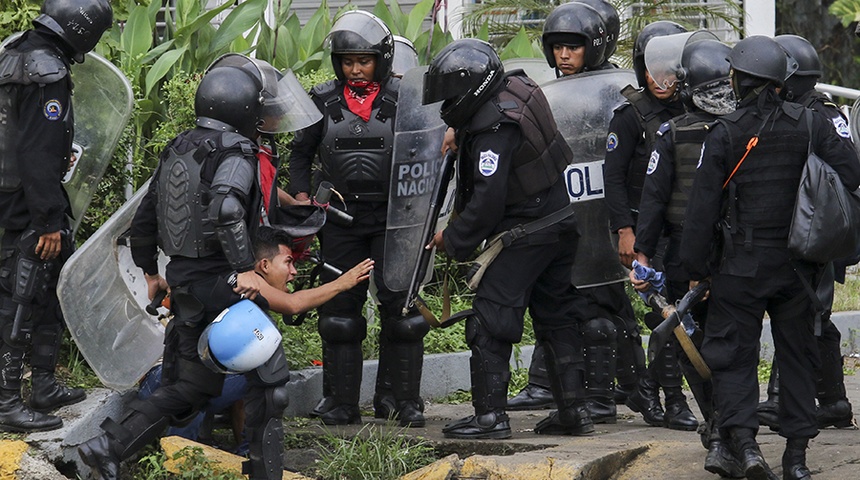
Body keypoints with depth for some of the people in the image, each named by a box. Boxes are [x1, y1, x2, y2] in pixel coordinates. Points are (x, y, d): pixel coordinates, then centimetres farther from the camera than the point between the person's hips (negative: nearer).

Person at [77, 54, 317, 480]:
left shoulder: (179, 149, 11)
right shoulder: (236, 153, -15)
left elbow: (144, 219, 18)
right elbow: (224, 209, -34)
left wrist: (150, 272, 30)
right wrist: (244, 268, -27)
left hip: (184, 285, 8)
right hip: (223, 292, -8)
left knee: (187, 388, 16)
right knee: (268, 377, 5)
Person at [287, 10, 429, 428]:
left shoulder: (403, 99, -2)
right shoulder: (324, 100, 4)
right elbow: (301, 152, 15)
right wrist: (302, 197, 1)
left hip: (392, 217, -2)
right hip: (340, 218, 2)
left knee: (400, 305, -4)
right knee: (339, 307, 4)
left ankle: (401, 399, 7)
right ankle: (341, 402, 11)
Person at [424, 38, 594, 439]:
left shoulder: (494, 129, -24)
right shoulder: (517, 87, 3)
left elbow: (488, 201, -25)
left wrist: (453, 240, -13)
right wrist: (460, 135, 16)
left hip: (528, 230, -10)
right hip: (563, 221, 10)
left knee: (490, 319, -5)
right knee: (556, 315, 15)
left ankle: (490, 414, -6)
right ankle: (573, 410, 17)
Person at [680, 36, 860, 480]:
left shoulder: (725, 135, -7)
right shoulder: (811, 125, 0)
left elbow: (703, 207, -6)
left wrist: (696, 268, 1)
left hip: (742, 265, -3)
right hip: (797, 264, 3)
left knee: (733, 354, 3)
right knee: (797, 353, 12)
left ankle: (743, 442, -15)